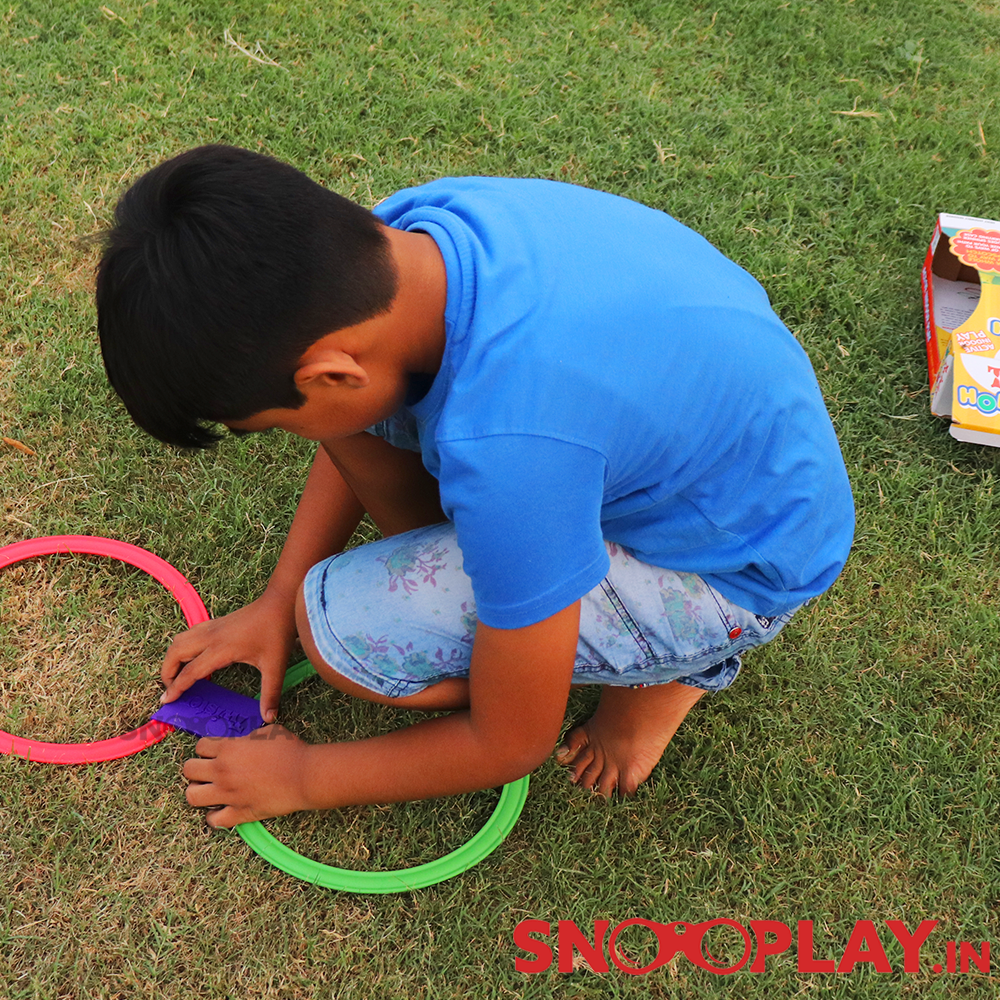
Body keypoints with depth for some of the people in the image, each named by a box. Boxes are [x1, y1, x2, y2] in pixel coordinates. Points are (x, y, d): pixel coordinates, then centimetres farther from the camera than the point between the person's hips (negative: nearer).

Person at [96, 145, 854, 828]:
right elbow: (356, 414, 6)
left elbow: (513, 746, -21)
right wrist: (277, 600, 8)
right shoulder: (411, 227, -18)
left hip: (733, 559, -6)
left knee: (346, 630, -19)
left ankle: (668, 665, 1)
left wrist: (303, 778, -6)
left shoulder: (508, 448, -39)